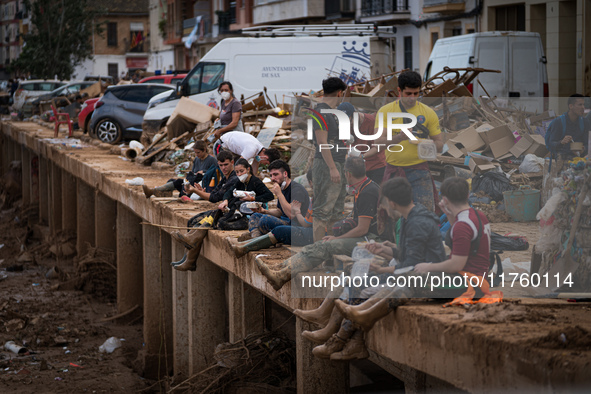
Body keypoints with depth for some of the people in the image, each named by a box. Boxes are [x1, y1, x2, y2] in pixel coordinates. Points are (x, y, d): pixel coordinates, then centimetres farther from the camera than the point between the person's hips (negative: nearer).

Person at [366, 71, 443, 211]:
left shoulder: (428, 112, 5)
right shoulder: (385, 111, 2)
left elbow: (439, 144, 7)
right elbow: (379, 142, -8)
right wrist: (399, 138, -28)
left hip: (419, 169, 0)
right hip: (394, 169, 0)